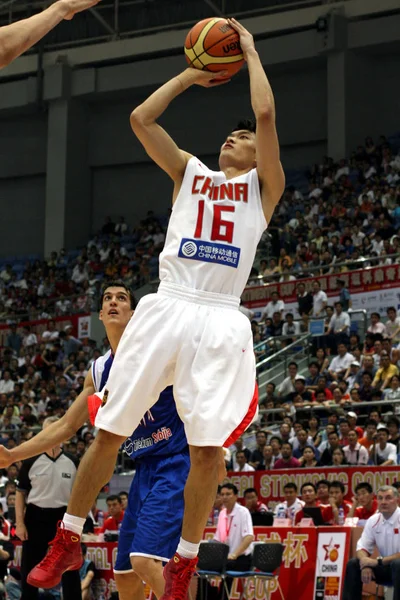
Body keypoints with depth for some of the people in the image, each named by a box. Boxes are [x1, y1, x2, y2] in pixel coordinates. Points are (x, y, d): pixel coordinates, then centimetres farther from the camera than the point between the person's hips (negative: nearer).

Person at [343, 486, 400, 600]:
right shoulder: (373, 520, 1)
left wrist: (378, 561, -25)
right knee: (353, 564, -10)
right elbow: (363, 547, 3)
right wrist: (366, 564, -19)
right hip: (385, 566, 6)